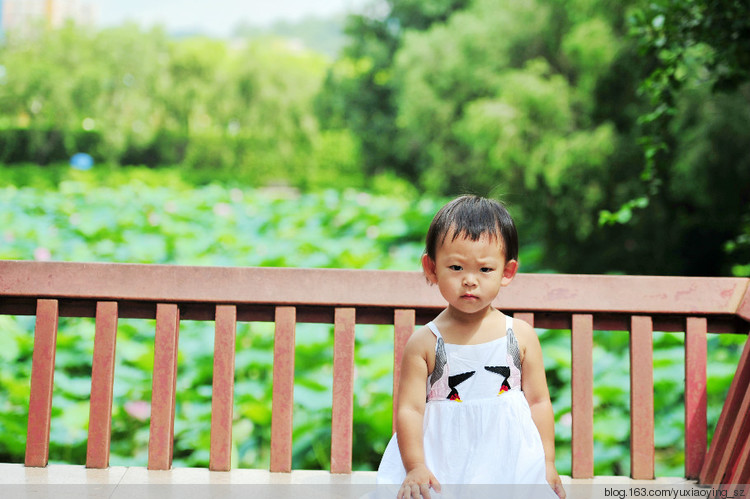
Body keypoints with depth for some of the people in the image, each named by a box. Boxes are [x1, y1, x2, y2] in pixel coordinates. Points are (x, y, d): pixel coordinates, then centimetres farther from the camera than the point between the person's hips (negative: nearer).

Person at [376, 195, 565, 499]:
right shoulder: (423, 343, -1)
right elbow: (409, 409, -5)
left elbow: (538, 401, 8)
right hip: (443, 463, -1)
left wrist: (548, 463, 3)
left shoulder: (521, 335, 5)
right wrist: (415, 467, -16)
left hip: (511, 461, 2)